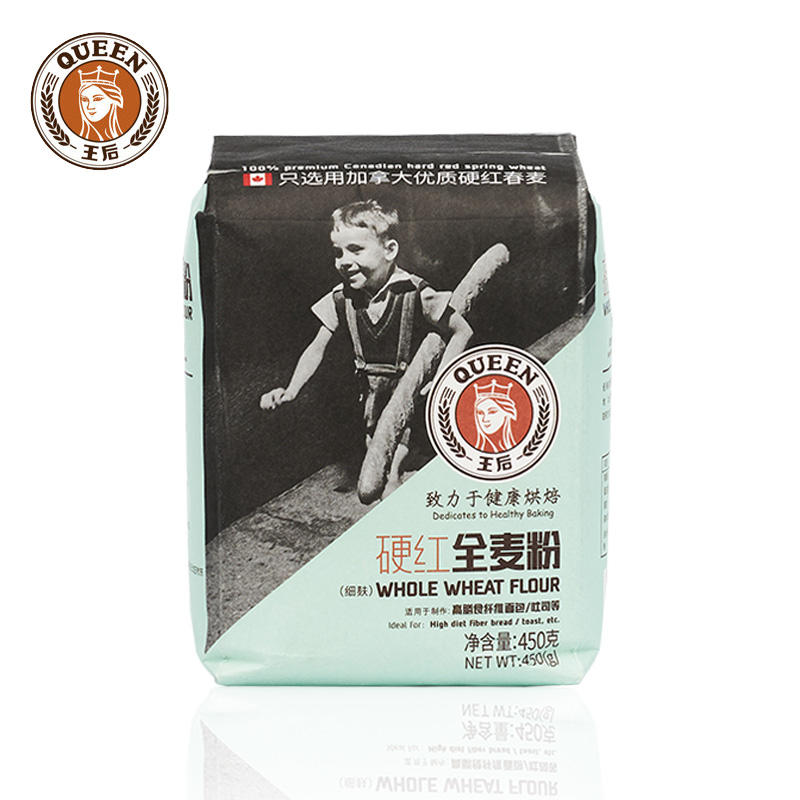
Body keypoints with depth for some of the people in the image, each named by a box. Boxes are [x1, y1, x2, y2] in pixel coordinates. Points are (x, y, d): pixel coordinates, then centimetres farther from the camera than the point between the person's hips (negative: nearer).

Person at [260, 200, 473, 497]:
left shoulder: (415, 294, -24)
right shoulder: (342, 297, -11)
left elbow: (462, 331, -15)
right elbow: (317, 348, -5)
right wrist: (290, 391, -19)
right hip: (372, 390, 5)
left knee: (390, 478, -14)